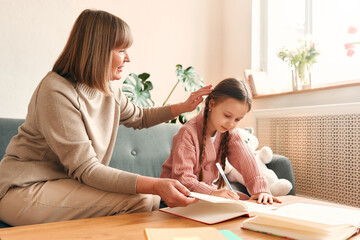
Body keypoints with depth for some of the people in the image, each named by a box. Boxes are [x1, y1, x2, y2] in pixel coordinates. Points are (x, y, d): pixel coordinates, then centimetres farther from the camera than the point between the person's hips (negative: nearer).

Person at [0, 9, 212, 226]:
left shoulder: (109, 89, 2)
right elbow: (85, 170, -26)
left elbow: (138, 117, 23)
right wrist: (156, 186, -36)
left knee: (152, 199, -9)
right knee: (139, 200, -25)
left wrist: (184, 107, 15)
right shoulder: (57, 93, -24)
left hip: (68, 181, 8)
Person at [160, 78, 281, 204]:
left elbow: (245, 159, -15)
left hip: (208, 187, 6)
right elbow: (182, 177, -30)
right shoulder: (188, 132, -24)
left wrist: (260, 189, -29)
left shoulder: (229, 132, -3)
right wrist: (212, 193, -45)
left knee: (244, 199, -10)